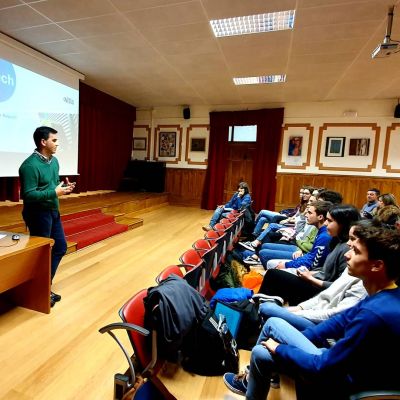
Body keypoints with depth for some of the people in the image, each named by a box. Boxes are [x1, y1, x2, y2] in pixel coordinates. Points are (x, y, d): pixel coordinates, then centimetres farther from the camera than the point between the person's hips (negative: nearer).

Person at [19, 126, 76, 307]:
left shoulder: (54, 160, 7)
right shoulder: (30, 165, -20)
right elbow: (28, 195, -23)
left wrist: (65, 187, -3)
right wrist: (54, 193, -25)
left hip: (53, 211, 9)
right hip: (38, 214, -9)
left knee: (60, 247, 15)